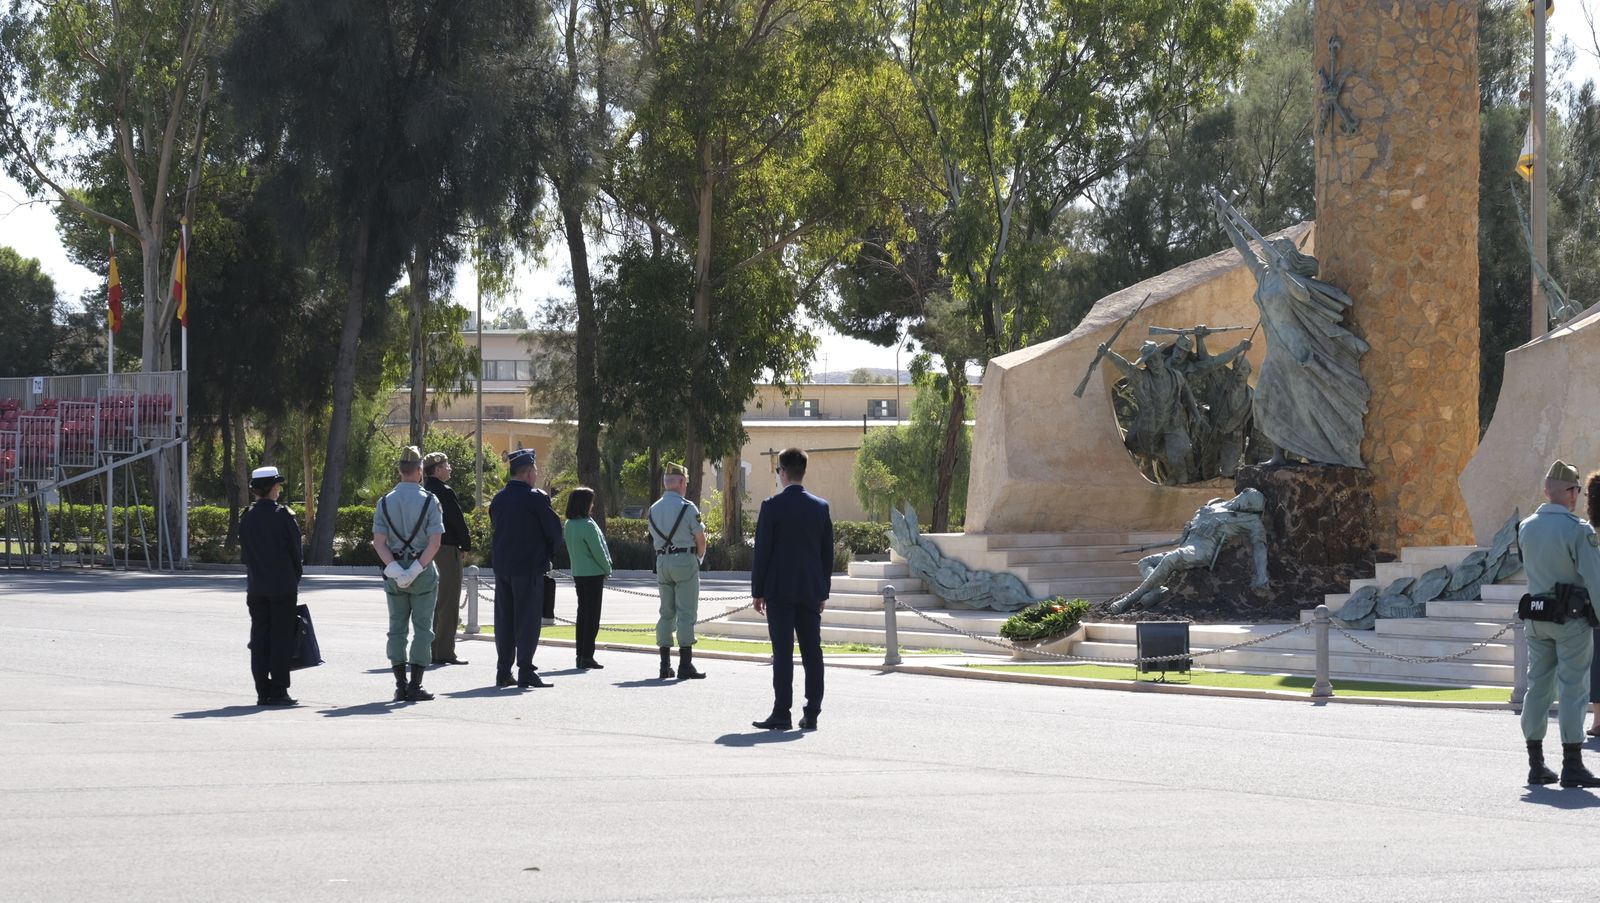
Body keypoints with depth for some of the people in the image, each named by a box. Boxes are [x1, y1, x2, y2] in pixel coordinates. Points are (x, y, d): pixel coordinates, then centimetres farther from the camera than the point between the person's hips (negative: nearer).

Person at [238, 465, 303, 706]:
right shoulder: (284, 517, -10)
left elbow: (244, 553, 8)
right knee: (281, 638, -1)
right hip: (283, 586, -4)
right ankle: (278, 691, -3)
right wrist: (295, 578, 8)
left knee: (259, 639, 7)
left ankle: (262, 691, 7)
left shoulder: (246, 517, 3)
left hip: (256, 587, 4)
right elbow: (296, 552, -5)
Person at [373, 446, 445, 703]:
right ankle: (415, 686, -3)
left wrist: (396, 569, -8)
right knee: (422, 628, 1)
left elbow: (379, 542, -5)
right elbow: (435, 542, -14)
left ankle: (400, 686, 7)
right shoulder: (429, 501, -7)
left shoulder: (385, 502, 2)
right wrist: (416, 570, -12)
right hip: (424, 571, -3)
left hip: (394, 573, 3)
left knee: (397, 628, 9)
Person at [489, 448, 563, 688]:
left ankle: (503, 672, 12)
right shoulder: (536, 499, -12)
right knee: (527, 621, -2)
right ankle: (525, 672, -3)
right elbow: (555, 530, -7)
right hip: (530, 568, -6)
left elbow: (497, 528, 14)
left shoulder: (498, 499, 8)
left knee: (504, 619, 10)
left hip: (502, 567, 6)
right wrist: (547, 553, 10)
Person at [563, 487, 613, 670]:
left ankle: (581, 655, 15)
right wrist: (608, 569, 2)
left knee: (582, 614, 13)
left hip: (578, 574, 7)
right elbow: (598, 551, -15)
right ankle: (587, 657, -4)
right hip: (593, 574, -7)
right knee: (592, 615, -2)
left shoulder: (569, 525, 5)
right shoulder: (587, 525, -19)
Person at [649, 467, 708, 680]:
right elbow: (700, 539, -5)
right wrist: (699, 558, 16)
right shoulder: (687, 507, -9)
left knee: (666, 612, 10)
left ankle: (665, 664, 9)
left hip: (662, 561, 6)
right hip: (685, 560, -6)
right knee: (686, 613, -5)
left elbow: (655, 539, 13)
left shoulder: (653, 510, 10)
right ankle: (685, 664, -8)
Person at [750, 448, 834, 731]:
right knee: (812, 652, 6)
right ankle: (811, 714, 6)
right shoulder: (821, 507, 4)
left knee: (783, 654, -4)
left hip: (780, 590, -4)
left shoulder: (772, 506, -8)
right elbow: (828, 553, 9)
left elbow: (762, 551, -7)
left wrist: (758, 591, 0)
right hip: (811, 591, 4)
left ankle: (781, 713, -6)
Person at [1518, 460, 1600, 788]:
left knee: (1538, 687, 10)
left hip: (1536, 618, 6)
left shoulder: (1526, 528, 4)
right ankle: (1572, 766, -4)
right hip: (1572, 618, -6)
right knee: (1573, 688, -3)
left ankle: (1536, 764, 13)